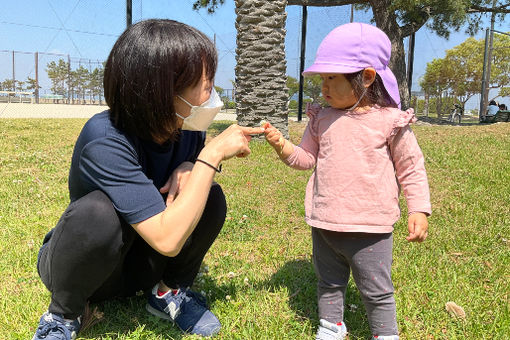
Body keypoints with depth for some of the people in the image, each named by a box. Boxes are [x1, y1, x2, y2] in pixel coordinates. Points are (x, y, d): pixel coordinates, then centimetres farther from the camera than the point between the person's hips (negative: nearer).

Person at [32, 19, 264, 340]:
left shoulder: (188, 127, -15)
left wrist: (190, 168, -21)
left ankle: (170, 291, 4)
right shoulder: (106, 140, -34)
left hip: (140, 263, 5)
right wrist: (213, 154, -36)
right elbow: (168, 239, -41)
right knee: (98, 210, -37)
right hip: (80, 264, -4)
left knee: (210, 197, -17)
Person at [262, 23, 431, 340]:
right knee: (329, 282, 22)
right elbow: (307, 158, 10)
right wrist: (283, 146, -8)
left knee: (377, 290, 11)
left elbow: (411, 168, -2)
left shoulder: (390, 121, -9)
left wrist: (419, 209, -9)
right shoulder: (322, 119, 3)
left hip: (370, 227, -4)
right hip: (324, 224, 5)